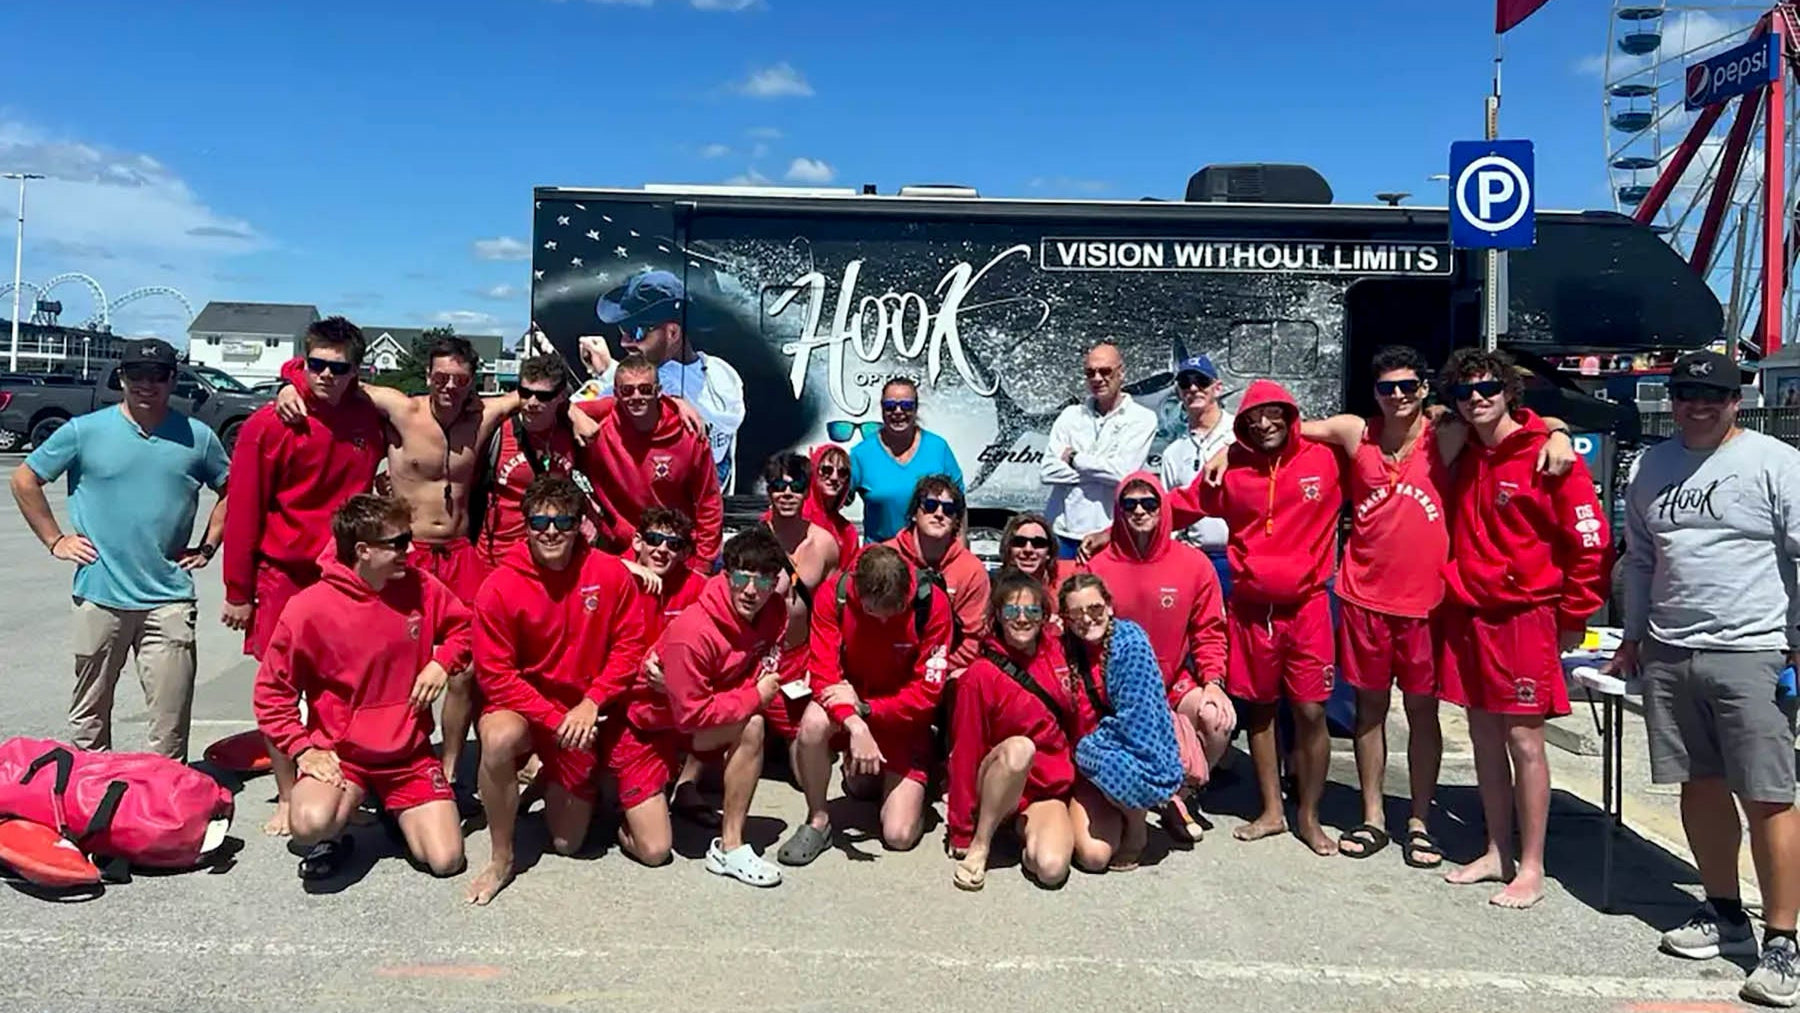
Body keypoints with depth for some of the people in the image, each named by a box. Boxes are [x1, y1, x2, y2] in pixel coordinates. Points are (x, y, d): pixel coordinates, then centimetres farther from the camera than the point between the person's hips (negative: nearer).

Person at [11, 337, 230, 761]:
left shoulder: (197, 437, 4)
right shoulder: (85, 431, 1)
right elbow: (24, 480, 10)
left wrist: (207, 546, 7)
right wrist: (55, 540, 4)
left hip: (169, 599, 0)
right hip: (100, 595, 0)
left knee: (170, 720, 1)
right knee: (89, 713, 13)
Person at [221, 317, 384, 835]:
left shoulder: (371, 420, 0)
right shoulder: (269, 425, -8)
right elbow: (242, 511, -5)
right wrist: (237, 591, -4)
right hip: (282, 574, -2)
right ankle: (286, 799, 17)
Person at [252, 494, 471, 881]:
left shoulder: (420, 587, -5)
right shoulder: (308, 609, -14)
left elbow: (462, 625, 13)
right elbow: (272, 691, -4)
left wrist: (442, 662, -6)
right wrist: (303, 749, -13)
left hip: (408, 753, 3)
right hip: (340, 751, -3)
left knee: (446, 860, -7)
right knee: (311, 824, -35)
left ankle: (397, 810, 24)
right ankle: (333, 838, 4)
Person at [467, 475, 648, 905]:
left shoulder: (611, 574, -12)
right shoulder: (500, 587, -17)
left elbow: (628, 646, -6)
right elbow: (495, 675, -15)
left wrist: (591, 702, -18)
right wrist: (555, 719, -22)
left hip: (586, 714, 2)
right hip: (523, 707, -2)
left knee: (568, 843, 6)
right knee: (498, 738, -39)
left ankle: (554, 782, 43)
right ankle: (500, 860, -16)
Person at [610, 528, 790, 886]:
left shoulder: (773, 613, -11)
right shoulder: (693, 632, -32)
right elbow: (692, 715, -28)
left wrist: (768, 682, -21)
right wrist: (755, 696, -22)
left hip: (692, 724, 6)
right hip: (642, 728, -6)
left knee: (752, 726, -26)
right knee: (654, 851, -10)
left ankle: (729, 846, -12)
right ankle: (612, 789, 22)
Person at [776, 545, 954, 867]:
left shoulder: (932, 603, -21)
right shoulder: (833, 595, -19)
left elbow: (927, 691, -18)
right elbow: (823, 672, -22)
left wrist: (865, 707, -29)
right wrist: (855, 725, -39)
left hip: (903, 718, 0)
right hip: (846, 705, 1)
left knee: (899, 836, -8)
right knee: (812, 724, -36)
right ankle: (817, 822, -11)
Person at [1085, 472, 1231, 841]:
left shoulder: (1193, 562, -2)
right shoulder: (1100, 567, -6)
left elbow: (1209, 631, 2)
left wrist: (1213, 681, -12)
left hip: (1175, 681, 1)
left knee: (1219, 717, -26)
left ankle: (1178, 796, 0)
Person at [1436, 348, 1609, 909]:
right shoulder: (1462, 459, 10)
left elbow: (1590, 540, -9)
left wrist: (1572, 616, -5)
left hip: (1524, 616, -6)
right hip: (1466, 616, 7)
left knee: (1523, 741, -1)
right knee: (1484, 736, 12)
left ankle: (1531, 868, 11)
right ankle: (1497, 853, 25)